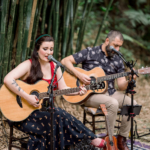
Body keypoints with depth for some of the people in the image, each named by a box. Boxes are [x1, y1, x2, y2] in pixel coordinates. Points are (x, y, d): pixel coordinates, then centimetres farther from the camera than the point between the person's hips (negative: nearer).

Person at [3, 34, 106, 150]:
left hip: (46, 109, 6)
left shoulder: (54, 67, 9)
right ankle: (92, 139, -17)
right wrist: (27, 97, -27)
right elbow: (8, 79, -25)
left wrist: (78, 92, -9)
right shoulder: (28, 65, -11)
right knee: (59, 114, -27)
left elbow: (63, 88, 10)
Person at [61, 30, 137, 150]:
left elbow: (121, 86, 7)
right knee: (113, 104, -34)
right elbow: (65, 61, -5)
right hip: (90, 94, -5)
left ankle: (122, 140, -7)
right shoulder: (90, 53, -3)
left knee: (132, 103, -18)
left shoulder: (118, 61, 10)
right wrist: (79, 75, -18)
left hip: (110, 92, 5)